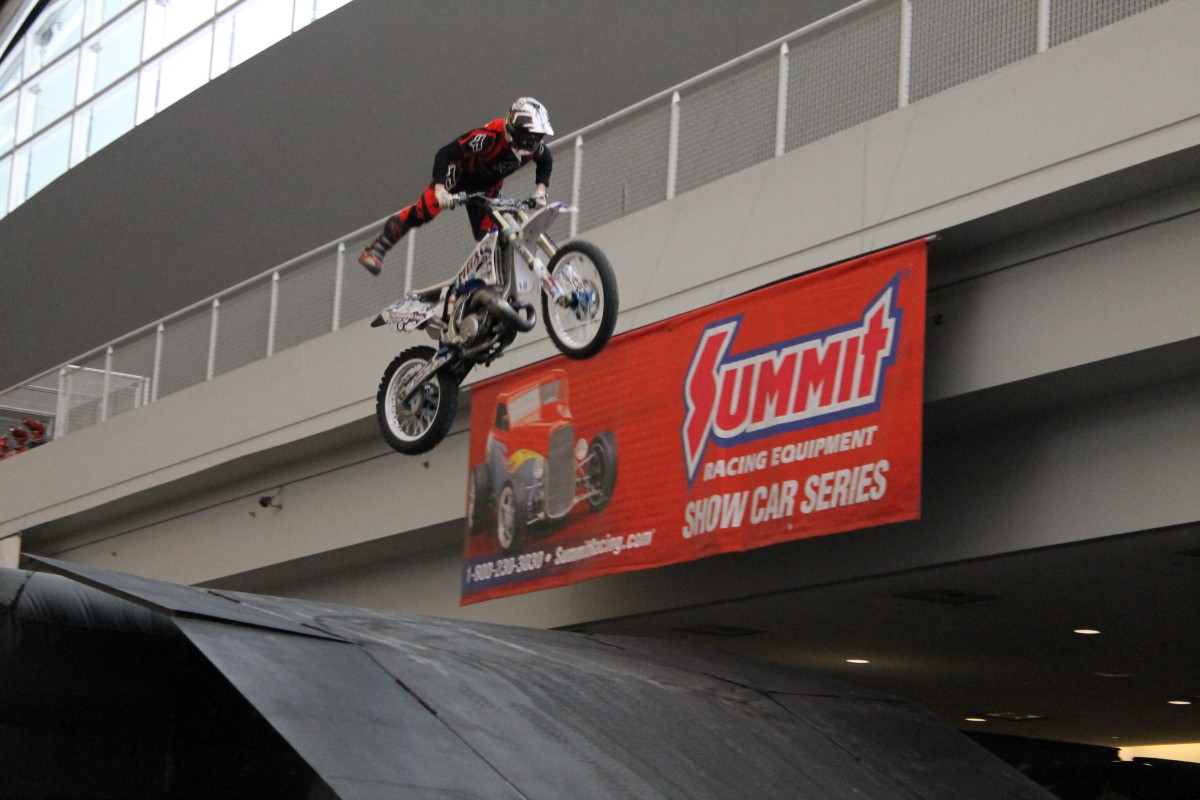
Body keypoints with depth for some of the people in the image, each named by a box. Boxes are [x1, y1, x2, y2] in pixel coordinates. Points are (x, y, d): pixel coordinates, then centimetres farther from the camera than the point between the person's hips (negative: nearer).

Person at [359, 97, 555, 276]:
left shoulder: (534, 145, -22)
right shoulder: (489, 136, -39)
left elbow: (546, 163, 4)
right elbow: (445, 154, -37)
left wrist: (540, 191, -9)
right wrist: (440, 188, -46)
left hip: (487, 186, 6)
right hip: (462, 172, -5)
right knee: (424, 211, -19)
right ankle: (376, 250, -10)